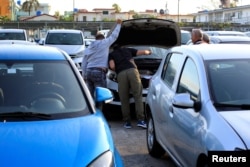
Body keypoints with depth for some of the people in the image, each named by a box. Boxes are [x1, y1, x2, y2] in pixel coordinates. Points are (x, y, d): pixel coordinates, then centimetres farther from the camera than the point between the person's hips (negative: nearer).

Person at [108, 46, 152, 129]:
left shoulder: (111, 54, 25)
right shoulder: (127, 49, 33)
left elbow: (112, 66, 6)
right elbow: (143, 52, 33)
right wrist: (148, 52, 55)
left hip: (121, 74, -1)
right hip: (132, 71, 1)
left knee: (124, 100, 6)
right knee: (138, 96, 1)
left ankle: (127, 122, 7)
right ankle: (140, 120, -7)